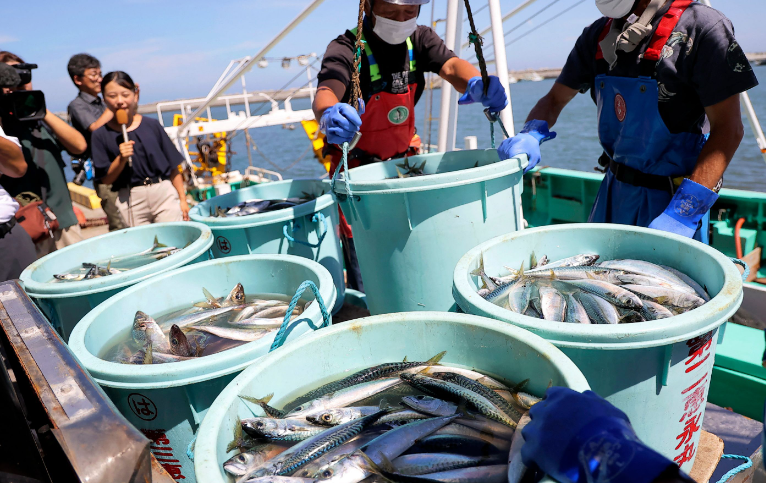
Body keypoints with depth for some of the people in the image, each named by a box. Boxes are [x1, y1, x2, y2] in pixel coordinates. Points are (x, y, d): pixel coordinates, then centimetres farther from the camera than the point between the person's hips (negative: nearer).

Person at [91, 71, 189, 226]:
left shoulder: (151, 125, 3)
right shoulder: (101, 135, 2)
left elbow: (173, 167, 5)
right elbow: (106, 179, 1)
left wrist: (182, 200, 2)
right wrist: (121, 159, -15)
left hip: (163, 192, 0)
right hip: (131, 200, 0)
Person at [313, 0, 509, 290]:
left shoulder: (419, 39, -3)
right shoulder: (346, 50, -19)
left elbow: (450, 66, -21)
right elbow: (325, 92, -38)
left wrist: (476, 83, -45)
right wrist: (330, 114, -63)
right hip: (357, 166, -4)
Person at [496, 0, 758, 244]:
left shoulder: (700, 26, -15)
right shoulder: (597, 35, 3)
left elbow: (728, 130, -17)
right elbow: (554, 99, 10)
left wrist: (682, 213, -26)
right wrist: (530, 135, -14)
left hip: (672, 197, -6)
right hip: (614, 189, 6)